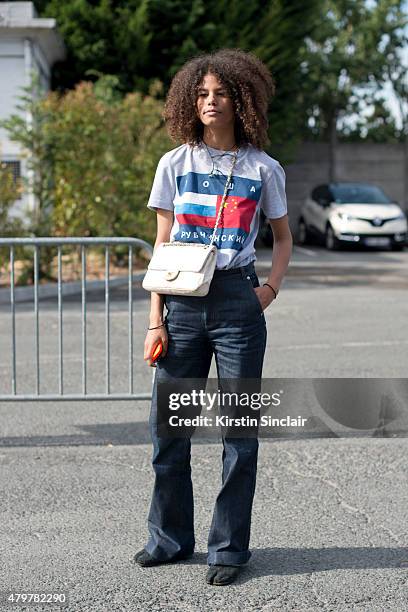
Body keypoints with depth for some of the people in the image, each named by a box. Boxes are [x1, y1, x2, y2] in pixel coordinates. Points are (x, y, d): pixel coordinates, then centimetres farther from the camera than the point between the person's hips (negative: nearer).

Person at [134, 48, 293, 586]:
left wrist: (271, 287, -1)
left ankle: (230, 546, 15)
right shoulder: (175, 164, 6)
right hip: (182, 302, 1)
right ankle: (171, 536, 23)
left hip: (237, 299, -1)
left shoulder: (263, 169, 4)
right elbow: (161, 246, 5)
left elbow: (284, 238, 17)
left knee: (239, 425, 3)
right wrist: (155, 320, -1)